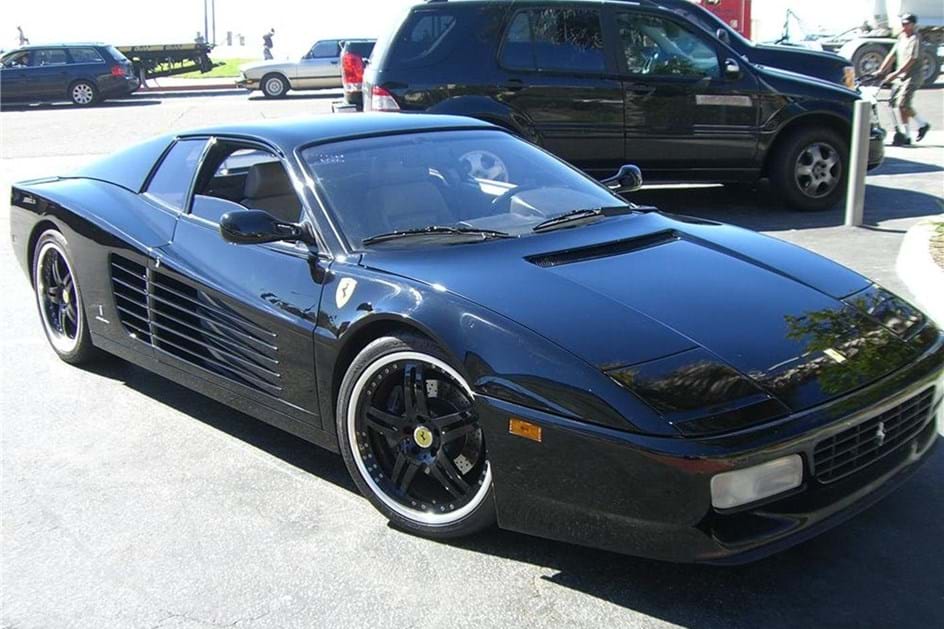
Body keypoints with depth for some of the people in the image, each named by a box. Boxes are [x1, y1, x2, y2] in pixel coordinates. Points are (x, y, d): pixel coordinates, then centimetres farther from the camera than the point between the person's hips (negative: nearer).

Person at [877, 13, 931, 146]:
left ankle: (904, 135, -6)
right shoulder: (901, 37, 12)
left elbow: (911, 60, -21)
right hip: (901, 75, 8)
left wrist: (895, 74, -28)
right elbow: (892, 55, 13)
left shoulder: (915, 39, -12)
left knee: (902, 104, -14)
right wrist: (881, 71, 4)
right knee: (900, 103, 8)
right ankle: (922, 125, 21)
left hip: (912, 76, -8)